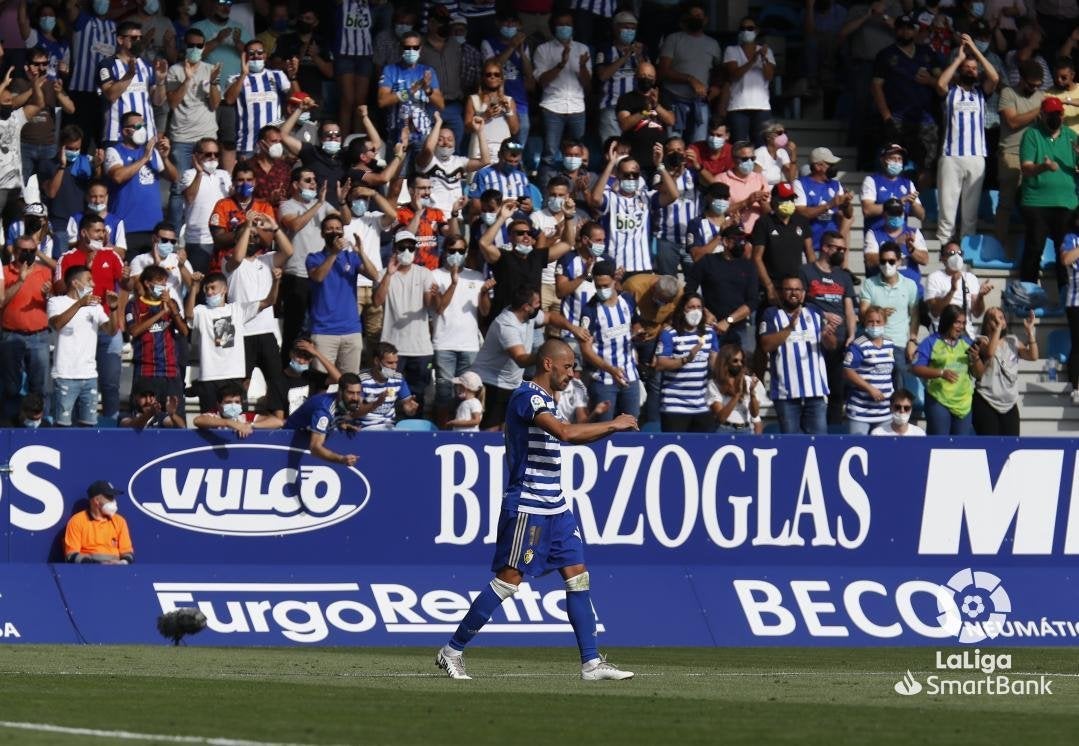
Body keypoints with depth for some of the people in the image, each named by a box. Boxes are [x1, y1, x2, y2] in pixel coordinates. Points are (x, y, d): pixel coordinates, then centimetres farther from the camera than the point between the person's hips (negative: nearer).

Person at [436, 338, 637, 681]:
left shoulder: (545, 399, 16)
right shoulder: (526, 396, -15)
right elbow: (565, 432, -27)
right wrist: (613, 425, -18)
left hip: (555, 507, 9)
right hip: (526, 507, -9)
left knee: (577, 576, 3)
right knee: (508, 579, -7)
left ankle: (591, 663, 2)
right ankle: (452, 651, 2)